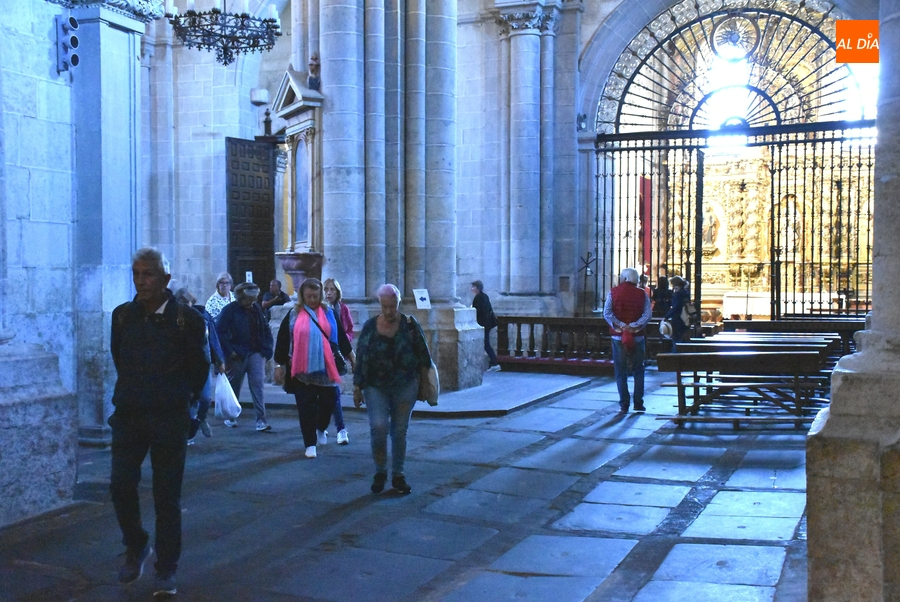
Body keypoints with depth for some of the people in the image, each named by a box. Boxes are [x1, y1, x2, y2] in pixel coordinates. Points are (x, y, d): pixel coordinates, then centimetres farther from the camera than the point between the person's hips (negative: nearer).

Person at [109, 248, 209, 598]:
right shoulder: (122, 316, 4)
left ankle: (166, 570, 15)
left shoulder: (187, 319, -7)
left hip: (169, 418, -3)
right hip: (128, 415, 3)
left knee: (167, 496, 2)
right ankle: (136, 547, 23)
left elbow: (200, 367, 3)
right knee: (121, 485, -4)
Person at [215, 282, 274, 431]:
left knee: (257, 385, -6)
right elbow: (220, 331, -13)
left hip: (256, 353, 3)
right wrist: (229, 351, -15)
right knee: (234, 386, 11)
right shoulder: (230, 310, -9)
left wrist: (266, 349, 2)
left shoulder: (256, 308, 6)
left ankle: (261, 419, -7)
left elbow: (266, 329, 11)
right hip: (237, 355, -3)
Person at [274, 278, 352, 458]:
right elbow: (283, 341, 5)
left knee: (328, 403, 4)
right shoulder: (293, 315, 3)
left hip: (325, 369, 1)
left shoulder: (329, 314, 7)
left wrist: (349, 356, 14)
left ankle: (321, 429, 34)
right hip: (302, 369, -1)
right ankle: (310, 444, 8)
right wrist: (280, 363, 3)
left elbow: (341, 337, 13)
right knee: (306, 407, 0)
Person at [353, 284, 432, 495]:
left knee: (400, 431, 6)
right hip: (376, 387, 0)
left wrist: (424, 383, 2)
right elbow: (361, 358, 1)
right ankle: (380, 472, 4)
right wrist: (357, 388, 0)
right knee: (378, 426, -15)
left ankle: (398, 475, 20)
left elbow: (423, 357, 3)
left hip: (405, 387, 1)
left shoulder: (409, 325, -2)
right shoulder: (370, 326, -2)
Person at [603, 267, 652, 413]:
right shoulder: (642, 294, 2)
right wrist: (634, 326, -13)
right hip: (637, 337, 1)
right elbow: (647, 315, -9)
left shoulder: (613, 292, 0)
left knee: (620, 372, 6)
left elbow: (607, 313, -10)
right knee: (638, 371, 14)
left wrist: (620, 325, -12)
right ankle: (638, 403, 12)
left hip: (618, 337, -1)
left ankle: (623, 405, 3)